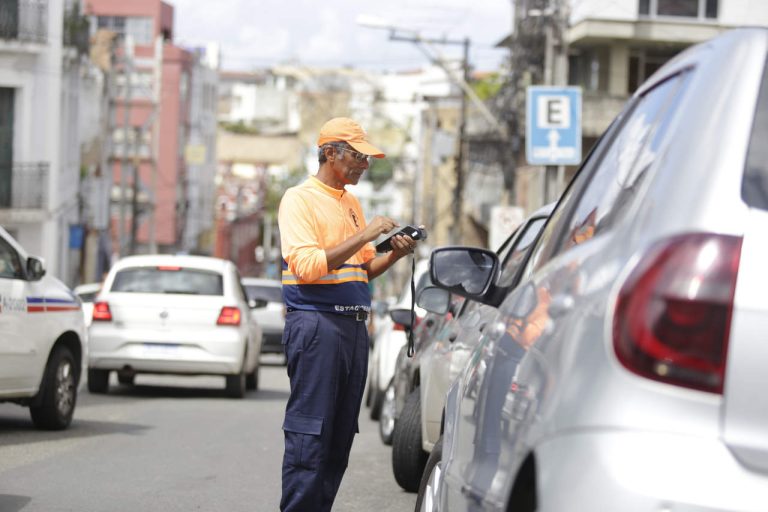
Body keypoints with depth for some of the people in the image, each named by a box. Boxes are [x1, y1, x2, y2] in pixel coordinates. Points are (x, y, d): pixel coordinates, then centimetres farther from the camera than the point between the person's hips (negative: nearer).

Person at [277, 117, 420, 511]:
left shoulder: (351, 204, 19)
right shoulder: (300, 199, -5)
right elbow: (307, 266, -17)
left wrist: (394, 254, 5)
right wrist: (364, 235, -17)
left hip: (353, 325, 8)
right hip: (315, 322, -8)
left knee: (340, 437, 7)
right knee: (309, 435, -11)